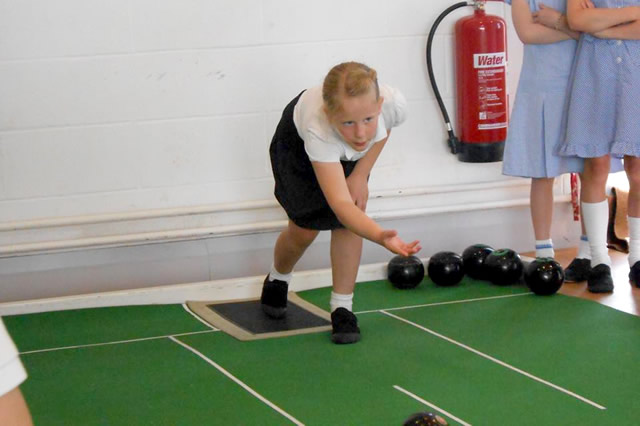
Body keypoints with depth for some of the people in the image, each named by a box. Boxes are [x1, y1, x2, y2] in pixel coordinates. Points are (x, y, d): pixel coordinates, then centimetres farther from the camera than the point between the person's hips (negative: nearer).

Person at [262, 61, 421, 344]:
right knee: (304, 230, 2)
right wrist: (380, 236, -71)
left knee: (349, 220, -13)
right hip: (297, 143, -3)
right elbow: (340, 203, -55)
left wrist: (361, 174, -16)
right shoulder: (318, 127, -49)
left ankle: (342, 308, 1)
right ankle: (277, 280, 35)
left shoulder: (394, 103, -40)